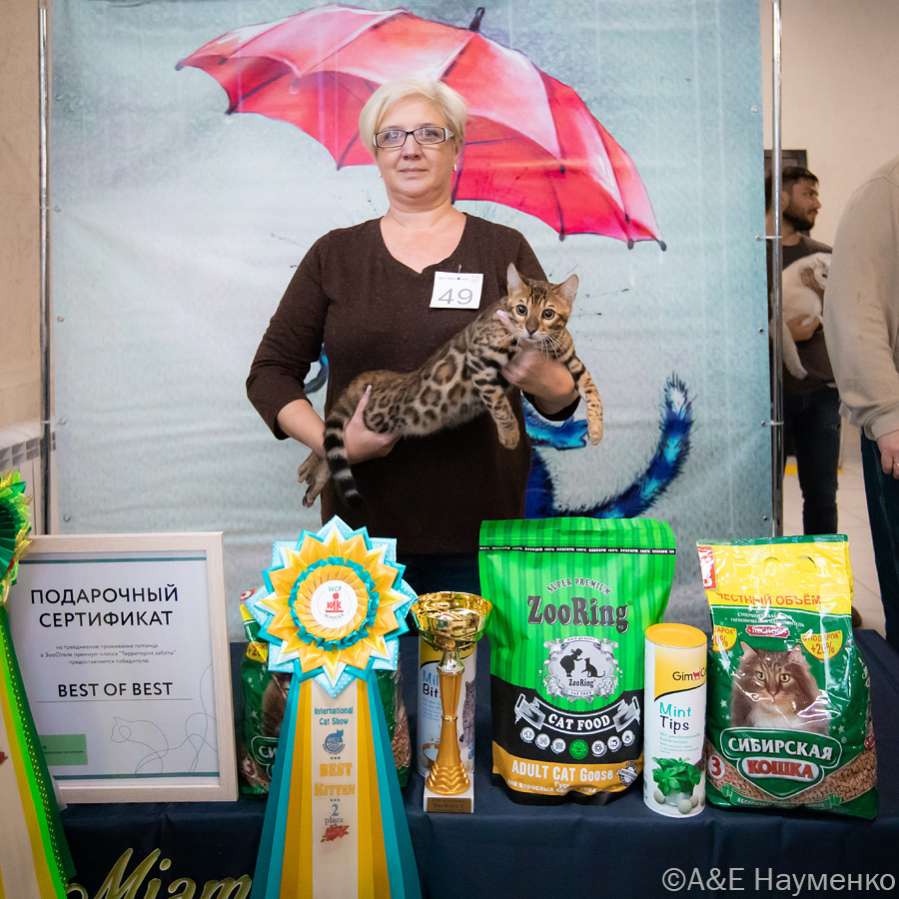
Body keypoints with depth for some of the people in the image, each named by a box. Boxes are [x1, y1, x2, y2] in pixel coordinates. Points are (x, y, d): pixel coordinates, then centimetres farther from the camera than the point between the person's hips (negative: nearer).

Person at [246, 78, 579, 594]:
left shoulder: (504, 250, 5)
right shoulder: (335, 255, 7)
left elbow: (564, 392, 4)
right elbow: (271, 372, 6)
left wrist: (541, 380, -20)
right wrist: (330, 442, -12)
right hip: (365, 522, 1)